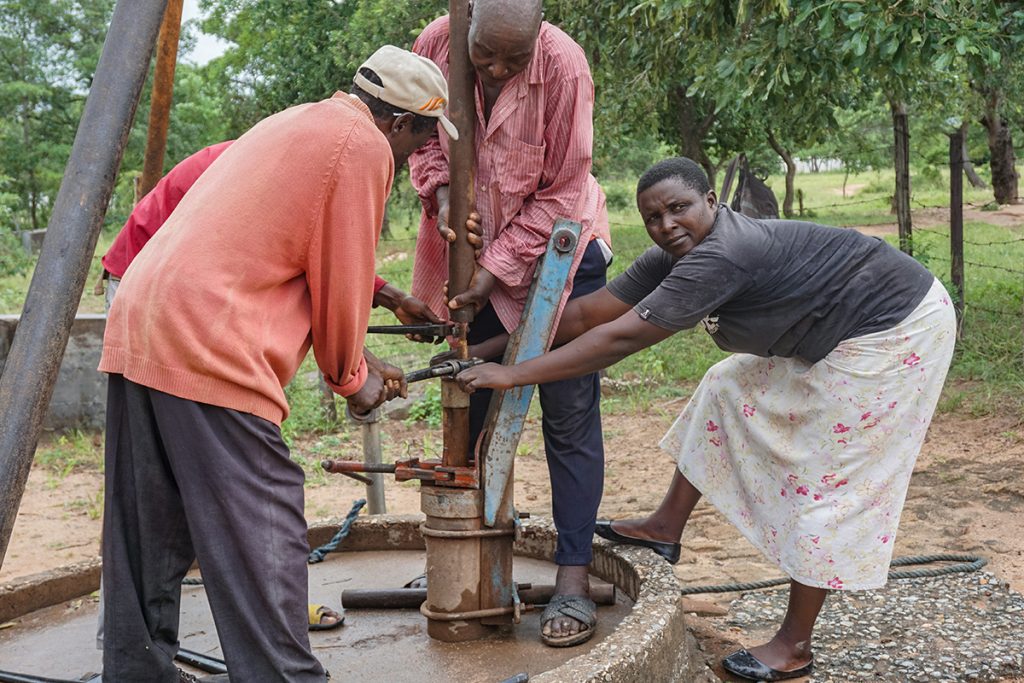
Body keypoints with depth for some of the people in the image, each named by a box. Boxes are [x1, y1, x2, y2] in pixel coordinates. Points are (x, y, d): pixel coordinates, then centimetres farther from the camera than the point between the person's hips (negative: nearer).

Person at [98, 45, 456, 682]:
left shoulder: (292, 125, 27)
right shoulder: (364, 144, -2)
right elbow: (340, 280, -4)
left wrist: (359, 360, 32)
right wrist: (351, 375, 13)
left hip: (137, 328, 10)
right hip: (210, 348, -10)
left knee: (150, 541, 14)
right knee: (262, 547, -8)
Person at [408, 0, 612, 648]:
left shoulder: (563, 64, -24)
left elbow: (561, 194, -18)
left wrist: (497, 269, -20)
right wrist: (440, 190, -16)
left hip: (555, 252, -4)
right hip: (472, 251, 4)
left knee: (570, 413, -5)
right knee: (472, 408, 10)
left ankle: (574, 578, 1)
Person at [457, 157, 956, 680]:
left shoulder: (721, 257, -31)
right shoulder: (674, 257, -2)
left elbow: (620, 339, -32)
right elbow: (587, 313, -2)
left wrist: (515, 374, -29)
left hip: (894, 332, -10)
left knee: (828, 480, -5)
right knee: (730, 390, 13)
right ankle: (668, 527, 23)